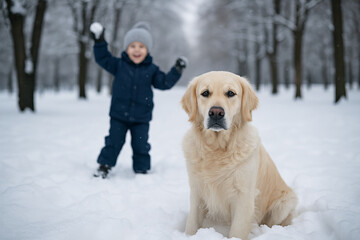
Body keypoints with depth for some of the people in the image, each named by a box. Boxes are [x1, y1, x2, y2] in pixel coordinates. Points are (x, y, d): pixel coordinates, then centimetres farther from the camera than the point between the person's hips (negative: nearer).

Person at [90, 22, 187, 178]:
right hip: (118, 115, 0)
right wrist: (99, 42, -9)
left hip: (141, 118, 0)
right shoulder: (119, 65, -2)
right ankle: (104, 166, 14)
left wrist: (176, 71, -14)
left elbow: (164, 83, -3)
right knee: (114, 142, 2)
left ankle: (142, 170, 19)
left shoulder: (151, 69, 0)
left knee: (141, 145, 5)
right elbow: (103, 58, 1)